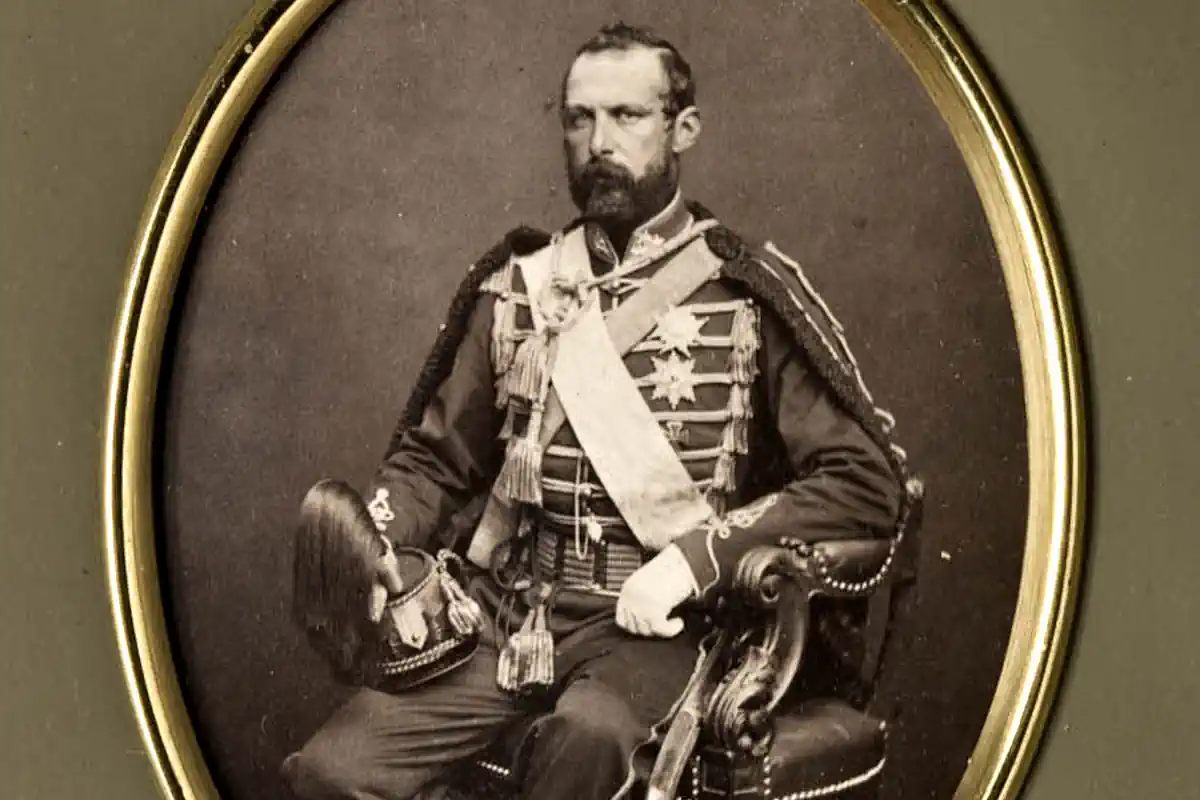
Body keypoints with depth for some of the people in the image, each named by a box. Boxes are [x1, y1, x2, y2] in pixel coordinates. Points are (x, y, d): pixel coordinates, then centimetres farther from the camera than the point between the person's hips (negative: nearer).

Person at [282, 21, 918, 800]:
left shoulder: (750, 292, 0)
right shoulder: (516, 285, 12)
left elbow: (870, 480, -5)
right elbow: (436, 457, 18)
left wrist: (693, 557, -16)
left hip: (652, 625, -3)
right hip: (506, 613, 4)